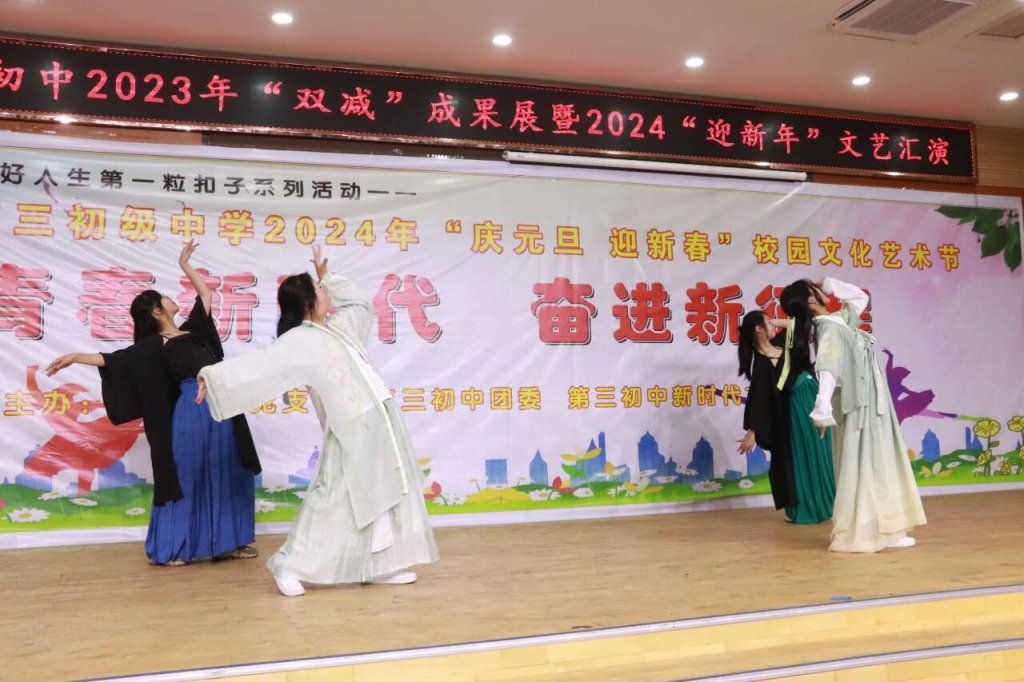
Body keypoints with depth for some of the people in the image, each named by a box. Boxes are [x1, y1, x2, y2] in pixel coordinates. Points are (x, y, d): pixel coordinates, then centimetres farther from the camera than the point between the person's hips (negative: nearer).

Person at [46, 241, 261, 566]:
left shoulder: (192, 329, 16)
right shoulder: (153, 346, 0)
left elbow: (206, 294, 22)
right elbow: (114, 359, -3)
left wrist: (184, 264, 23)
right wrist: (76, 357, -12)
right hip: (193, 411, -6)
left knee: (226, 475, 10)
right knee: (185, 477, 0)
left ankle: (227, 542, 19)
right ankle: (169, 548, 11)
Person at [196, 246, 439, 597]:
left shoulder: (337, 326, 14)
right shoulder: (298, 342, -11)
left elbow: (361, 304, 31)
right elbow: (257, 364, -19)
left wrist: (328, 277, 25)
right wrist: (214, 376, -29)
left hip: (380, 422, 8)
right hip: (353, 431, -8)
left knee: (384, 493, 11)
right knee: (335, 498, -4)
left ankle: (382, 565, 21)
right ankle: (292, 566, 10)